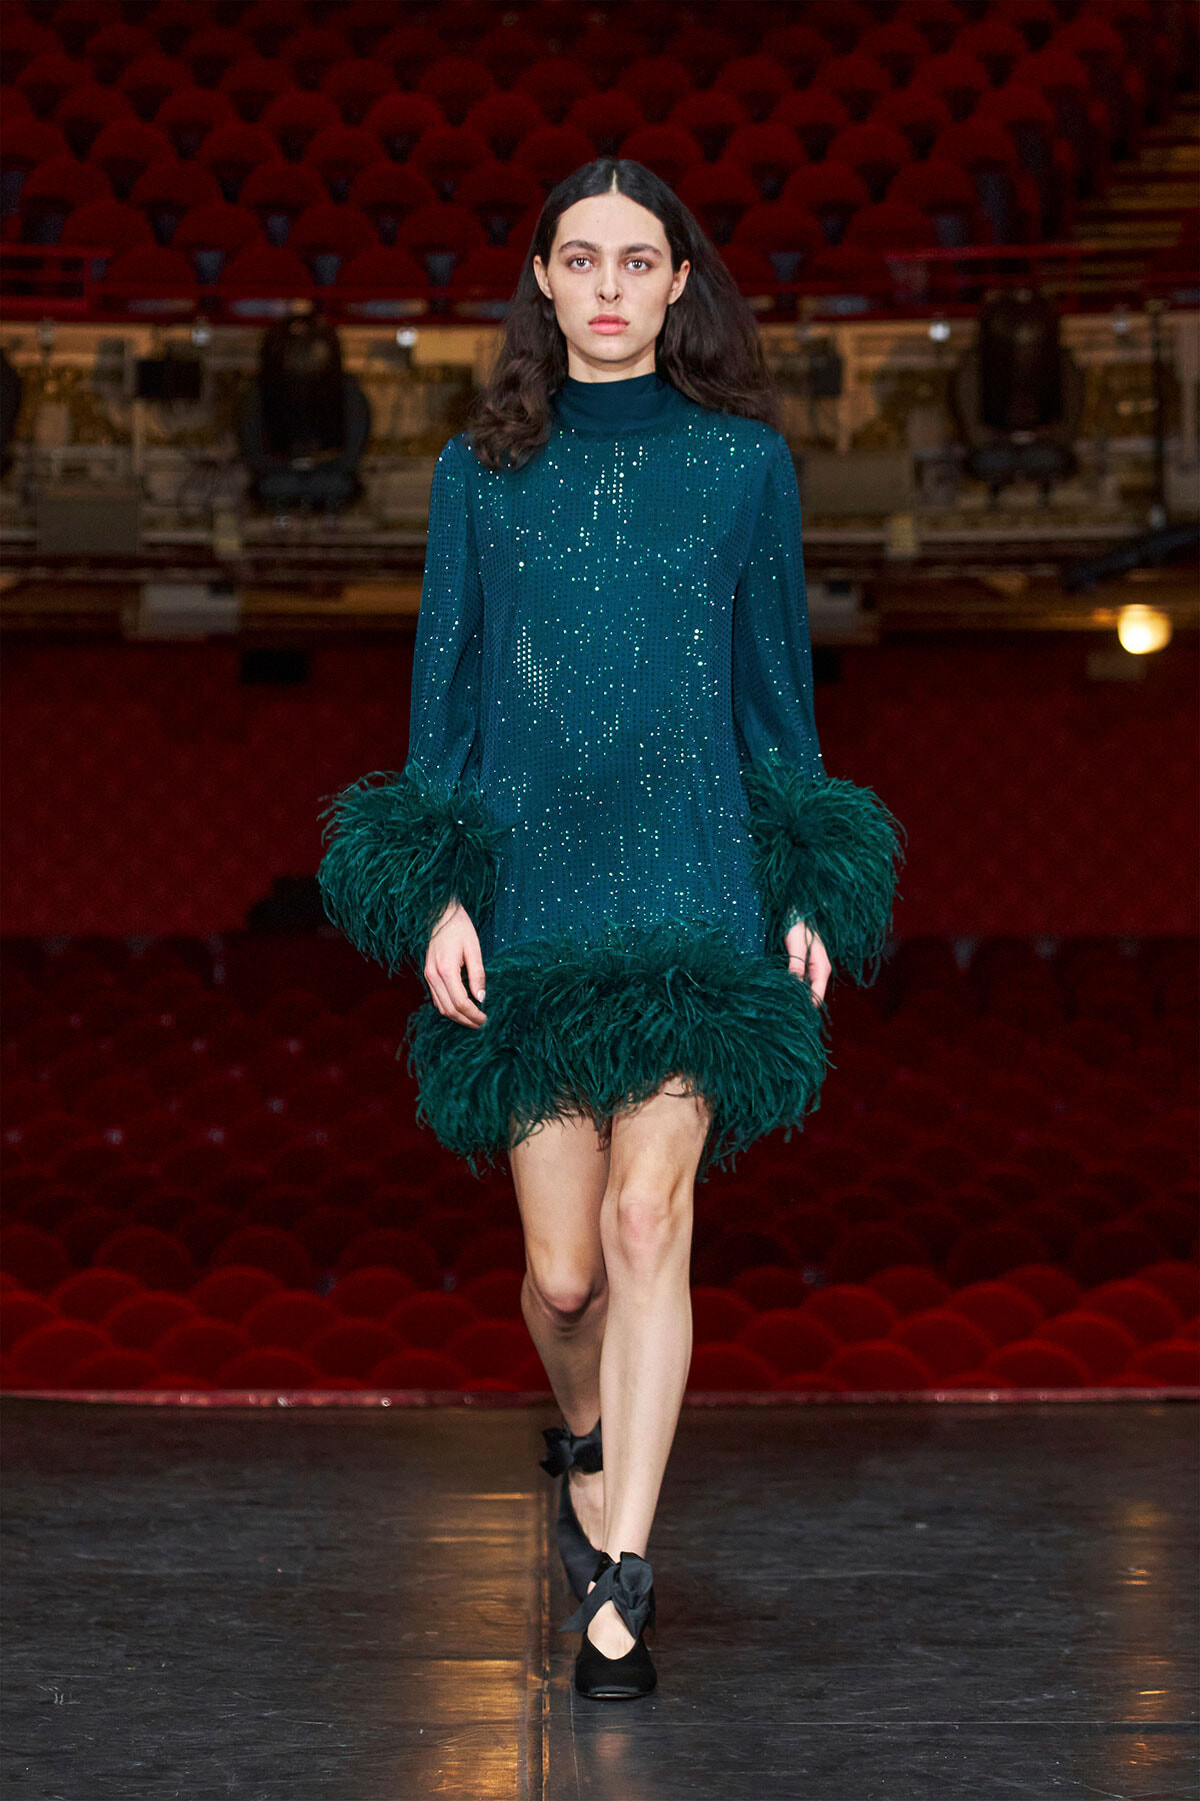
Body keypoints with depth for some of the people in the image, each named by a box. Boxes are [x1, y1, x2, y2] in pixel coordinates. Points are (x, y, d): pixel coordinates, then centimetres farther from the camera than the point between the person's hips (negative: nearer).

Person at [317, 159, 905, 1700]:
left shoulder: (743, 459, 7)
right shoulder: (482, 468, 9)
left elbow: (776, 682, 10)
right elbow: (444, 686, 8)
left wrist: (806, 891, 5)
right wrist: (438, 892, -1)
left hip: (694, 881, -1)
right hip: (529, 881, 1)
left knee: (648, 1215, -15)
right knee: (562, 1270, 2)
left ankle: (616, 1582, -11)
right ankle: (587, 1438, 36)